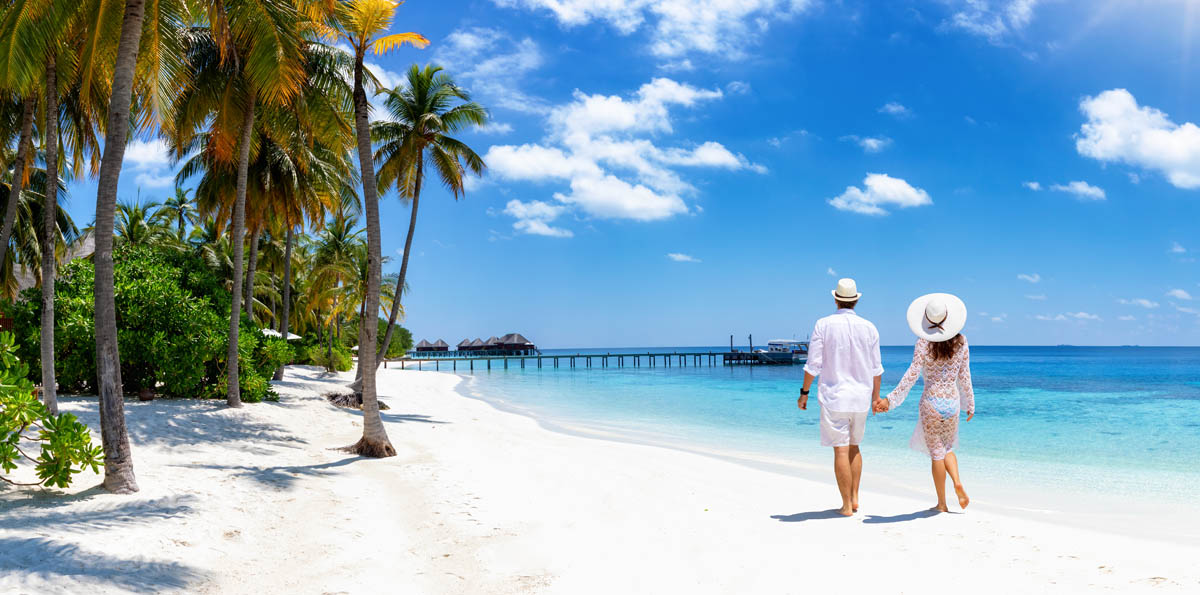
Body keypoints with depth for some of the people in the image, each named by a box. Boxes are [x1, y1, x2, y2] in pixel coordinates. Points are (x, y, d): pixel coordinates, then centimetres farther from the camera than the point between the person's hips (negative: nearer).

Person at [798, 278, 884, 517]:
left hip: (833, 396, -3)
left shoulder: (823, 325, -7)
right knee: (854, 446, 19)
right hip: (860, 398, 4)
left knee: (841, 450, -1)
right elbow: (875, 368, 7)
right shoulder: (868, 327, 2)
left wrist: (804, 392, 2)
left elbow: (813, 364, -8)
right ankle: (855, 497, 17)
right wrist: (876, 396, 18)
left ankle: (847, 505, 2)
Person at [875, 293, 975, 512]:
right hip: (953, 401, 3)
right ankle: (957, 483, -3)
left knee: (936, 452, 6)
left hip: (931, 401, -3)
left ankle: (942, 503, 12)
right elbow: (965, 376, 3)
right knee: (947, 448, 22)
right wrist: (970, 404, 14)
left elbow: (912, 374, -17)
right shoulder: (960, 341, -2)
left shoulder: (924, 342, -11)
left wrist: (891, 399, -15)